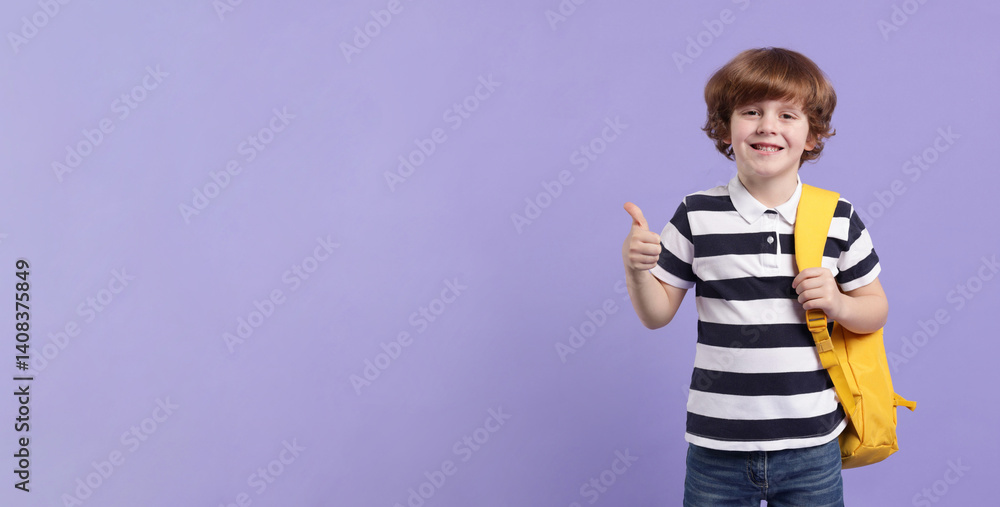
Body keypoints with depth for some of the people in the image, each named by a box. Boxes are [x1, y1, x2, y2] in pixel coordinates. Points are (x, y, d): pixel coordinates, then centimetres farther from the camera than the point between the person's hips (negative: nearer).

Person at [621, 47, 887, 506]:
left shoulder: (838, 218, 0)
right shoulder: (697, 216, -3)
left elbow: (876, 310, 10)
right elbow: (657, 314, 2)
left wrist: (840, 304, -11)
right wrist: (636, 269, -16)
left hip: (810, 445, 1)